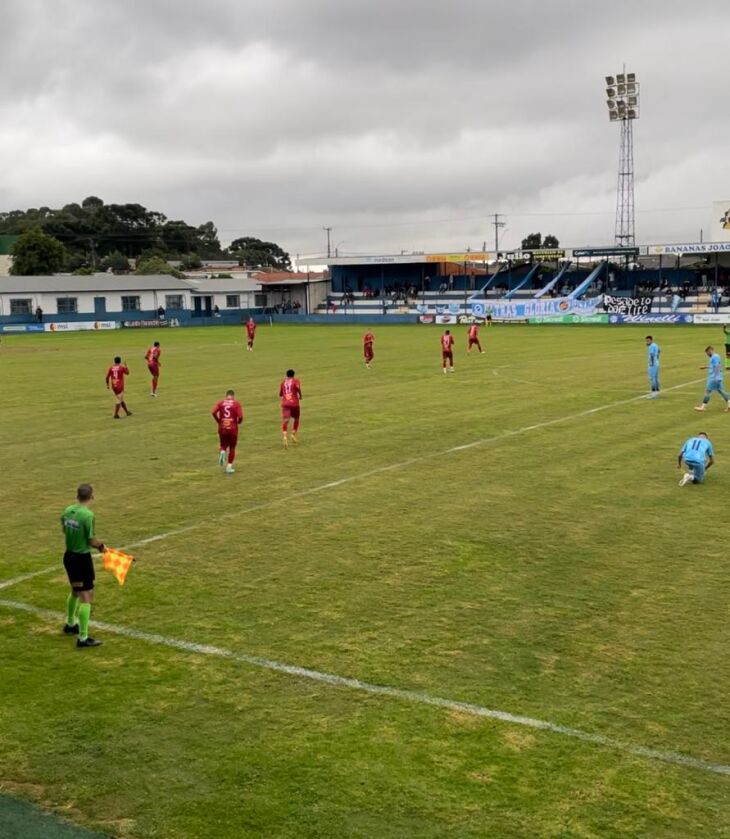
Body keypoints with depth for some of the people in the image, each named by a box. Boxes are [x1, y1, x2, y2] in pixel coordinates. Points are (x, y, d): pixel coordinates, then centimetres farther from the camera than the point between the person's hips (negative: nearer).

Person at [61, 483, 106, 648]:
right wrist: (101, 545, 1)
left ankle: (70, 624, 46)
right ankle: (83, 638, -1)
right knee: (87, 596, -1)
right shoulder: (88, 515, -22)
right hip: (82, 559, -8)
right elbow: (92, 541, -18)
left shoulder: (68, 511, 0)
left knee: (75, 591, 27)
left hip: (69, 556, 8)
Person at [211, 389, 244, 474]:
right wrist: (239, 422, 8)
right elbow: (240, 416, -13)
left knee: (223, 446, 18)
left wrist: (219, 421, 4)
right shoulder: (236, 403, -1)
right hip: (233, 428, -1)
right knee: (232, 448, 14)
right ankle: (229, 467, 10)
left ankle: (222, 452, -16)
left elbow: (213, 412, -10)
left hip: (222, 428, 1)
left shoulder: (220, 403, 4)